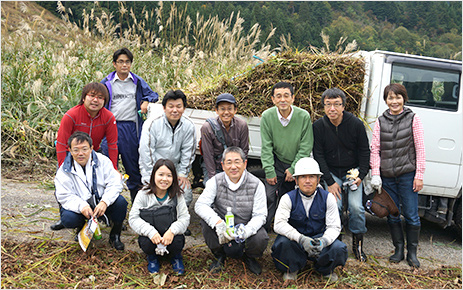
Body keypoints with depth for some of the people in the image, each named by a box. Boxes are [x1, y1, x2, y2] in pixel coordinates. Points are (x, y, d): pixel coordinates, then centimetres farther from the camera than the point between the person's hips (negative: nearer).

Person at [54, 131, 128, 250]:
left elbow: (115, 184, -12)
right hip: (80, 207, 0)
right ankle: (82, 228, 11)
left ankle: (115, 235, -2)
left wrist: (105, 202, -30)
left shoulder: (102, 161, -6)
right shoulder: (64, 170, -6)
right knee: (68, 219, -30)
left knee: (120, 202, -28)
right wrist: (81, 206, -33)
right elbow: (64, 196, -13)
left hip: (102, 204, 0)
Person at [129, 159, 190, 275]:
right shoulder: (144, 194, -7)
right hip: (151, 236, 0)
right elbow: (133, 218, -11)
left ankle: (176, 257, 10)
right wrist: (150, 231, -27)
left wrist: (172, 231, -28)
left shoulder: (177, 195, -4)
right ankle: (152, 257, 8)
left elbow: (185, 217, -8)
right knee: (146, 243, -31)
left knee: (178, 242, -29)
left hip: (170, 236, 0)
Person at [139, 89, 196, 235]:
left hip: (174, 166, 3)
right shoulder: (152, 124, -16)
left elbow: (188, 152, 2)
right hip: (152, 168, -3)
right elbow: (146, 152, -14)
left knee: (186, 193, -11)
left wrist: (183, 174, -3)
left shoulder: (189, 126, -7)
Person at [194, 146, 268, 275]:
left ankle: (249, 257, 9)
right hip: (222, 228, 1)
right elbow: (200, 205, -20)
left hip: (247, 227, -1)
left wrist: (246, 231, -35)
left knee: (261, 239, -31)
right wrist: (218, 222, -38)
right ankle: (219, 256, 2)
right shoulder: (215, 181, -10)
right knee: (206, 220, -28)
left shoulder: (256, 184, -12)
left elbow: (260, 215, -14)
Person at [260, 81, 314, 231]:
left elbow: (306, 147, -10)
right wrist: (269, 171, -11)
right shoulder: (267, 116, -13)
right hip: (276, 162, 0)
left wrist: (293, 169, -10)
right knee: (270, 195, -6)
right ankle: (262, 228, 11)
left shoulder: (304, 116, -15)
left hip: (297, 163, 0)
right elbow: (266, 147, -9)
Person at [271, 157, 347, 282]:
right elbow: (279, 224, -21)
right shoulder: (288, 198, -10)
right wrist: (301, 239, -35)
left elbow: (334, 227, -8)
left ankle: (325, 269, 9)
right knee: (283, 243, -34)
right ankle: (292, 268, 2)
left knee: (339, 248, -27)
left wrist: (324, 241, -31)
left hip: (319, 237, 1)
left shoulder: (328, 198, -6)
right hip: (295, 239, -1)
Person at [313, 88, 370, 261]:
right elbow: (318, 156, -7)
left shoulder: (356, 124, -10)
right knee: (334, 205, -16)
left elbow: (364, 151, 0)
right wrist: (329, 181, -12)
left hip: (353, 171, 0)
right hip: (331, 172, 0)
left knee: (356, 207, -12)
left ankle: (358, 245, 6)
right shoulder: (318, 127, -10)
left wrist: (361, 175, -9)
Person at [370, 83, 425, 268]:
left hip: (407, 175, -3)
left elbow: (420, 149, -2)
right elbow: (375, 149, 5)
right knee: (392, 215, 10)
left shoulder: (413, 119, 0)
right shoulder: (381, 121, 7)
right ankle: (398, 249, 24)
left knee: (411, 215, 2)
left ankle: (412, 252, 17)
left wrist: (419, 175, -7)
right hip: (387, 176, 3)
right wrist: (375, 174, -3)